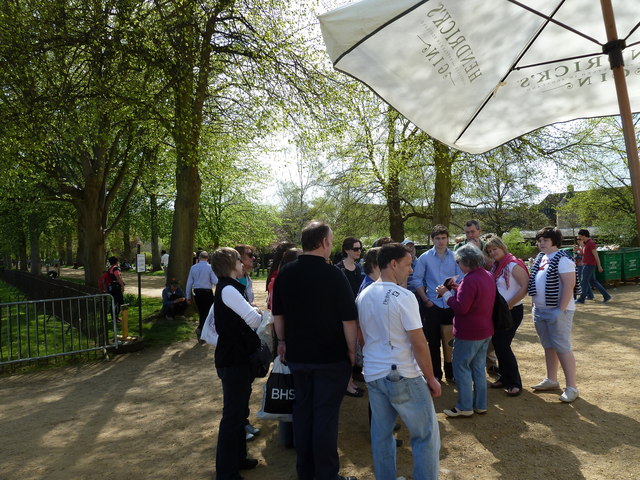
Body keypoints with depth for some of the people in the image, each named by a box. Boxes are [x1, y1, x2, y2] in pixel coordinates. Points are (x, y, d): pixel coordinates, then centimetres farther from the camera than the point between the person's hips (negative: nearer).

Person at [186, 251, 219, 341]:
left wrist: (188, 297, 13)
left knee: (201, 312, 17)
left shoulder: (193, 267, 3)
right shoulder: (210, 267, -9)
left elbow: (189, 283, 6)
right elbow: (215, 282, -13)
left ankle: (202, 332, 24)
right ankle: (200, 329, -13)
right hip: (207, 293, -4)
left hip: (197, 293, 4)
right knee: (207, 313, 4)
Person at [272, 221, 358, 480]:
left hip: (297, 354, 5)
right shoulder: (333, 275, -16)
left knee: (302, 408, 16)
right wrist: (352, 350, -4)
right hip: (331, 355, -5)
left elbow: (277, 313, 9)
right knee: (326, 413, 4)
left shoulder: (285, 274, 0)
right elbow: (348, 318, -15)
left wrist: (282, 341, 20)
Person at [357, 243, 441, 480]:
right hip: (403, 376, -7)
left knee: (381, 434, 17)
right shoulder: (403, 296, -17)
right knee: (426, 436, 8)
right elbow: (418, 343, -16)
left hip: (373, 374, 7)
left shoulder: (363, 296, 4)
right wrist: (431, 379, -5)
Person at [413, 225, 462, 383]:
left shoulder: (454, 257, 0)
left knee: (450, 341, 8)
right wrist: (426, 300, -5)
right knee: (433, 341, 9)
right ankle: (436, 374, 23)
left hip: (451, 305, 1)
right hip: (433, 305, -1)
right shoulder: (425, 258, -2)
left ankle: (450, 373, 25)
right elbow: (417, 280, 0)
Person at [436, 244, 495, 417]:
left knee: (461, 367, 3)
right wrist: (458, 289, 10)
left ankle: (465, 407, 10)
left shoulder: (470, 280, -24)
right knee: (478, 367, 17)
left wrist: (446, 293, -12)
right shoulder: (488, 276, 7)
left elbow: (461, 308, -24)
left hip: (469, 333, -9)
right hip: (485, 331, 9)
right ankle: (480, 405, 26)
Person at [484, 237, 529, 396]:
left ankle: (515, 383, 10)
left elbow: (526, 287, -22)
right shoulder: (496, 266, 9)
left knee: (503, 346, -5)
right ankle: (504, 378, 28)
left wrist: (508, 305, -19)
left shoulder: (513, 264, -15)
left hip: (512, 311, -8)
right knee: (497, 344, 12)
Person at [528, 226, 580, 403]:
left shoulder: (562, 259, -15)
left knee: (562, 348, -3)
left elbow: (569, 284, -21)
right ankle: (551, 380, 30)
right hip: (540, 310, 8)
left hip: (557, 310, -8)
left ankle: (572, 388, 7)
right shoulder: (540, 258, 11)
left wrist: (561, 310, -23)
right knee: (548, 347, 17)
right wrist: (536, 305, 13)